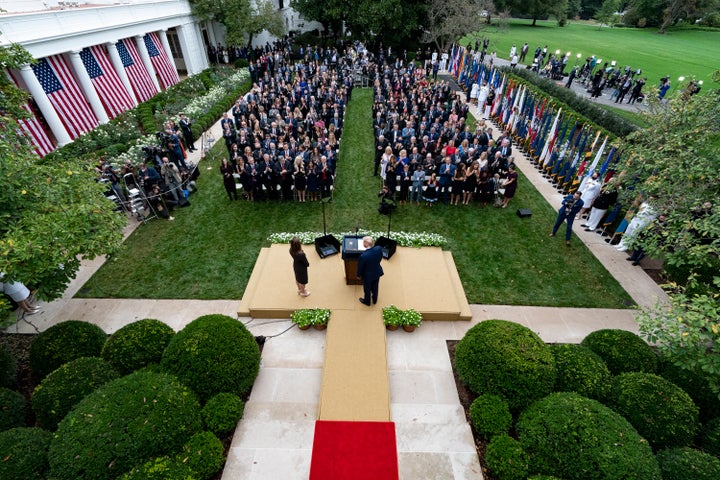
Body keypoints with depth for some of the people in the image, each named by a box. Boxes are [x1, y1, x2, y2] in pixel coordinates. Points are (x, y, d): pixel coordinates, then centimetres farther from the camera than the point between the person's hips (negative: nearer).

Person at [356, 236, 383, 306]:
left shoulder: (363, 256, -38)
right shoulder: (379, 249, -26)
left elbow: (360, 267, -19)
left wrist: (359, 275, 1)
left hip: (368, 275, -4)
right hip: (377, 272, 4)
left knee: (367, 289, 25)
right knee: (375, 287, 30)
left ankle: (367, 301, 52)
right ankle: (374, 300, 56)